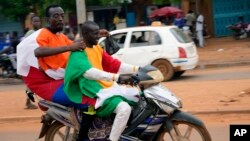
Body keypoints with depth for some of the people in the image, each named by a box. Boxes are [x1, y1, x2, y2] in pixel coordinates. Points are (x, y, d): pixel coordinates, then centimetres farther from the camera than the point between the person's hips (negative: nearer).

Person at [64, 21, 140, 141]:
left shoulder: (97, 48, 14)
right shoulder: (78, 52, -14)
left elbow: (114, 64, 12)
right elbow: (90, 72, -29)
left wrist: (137, 69, 0)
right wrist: (117, 77, -38)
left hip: (109, 87, 9)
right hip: (96, 92, -9)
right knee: (124, 108, -29)